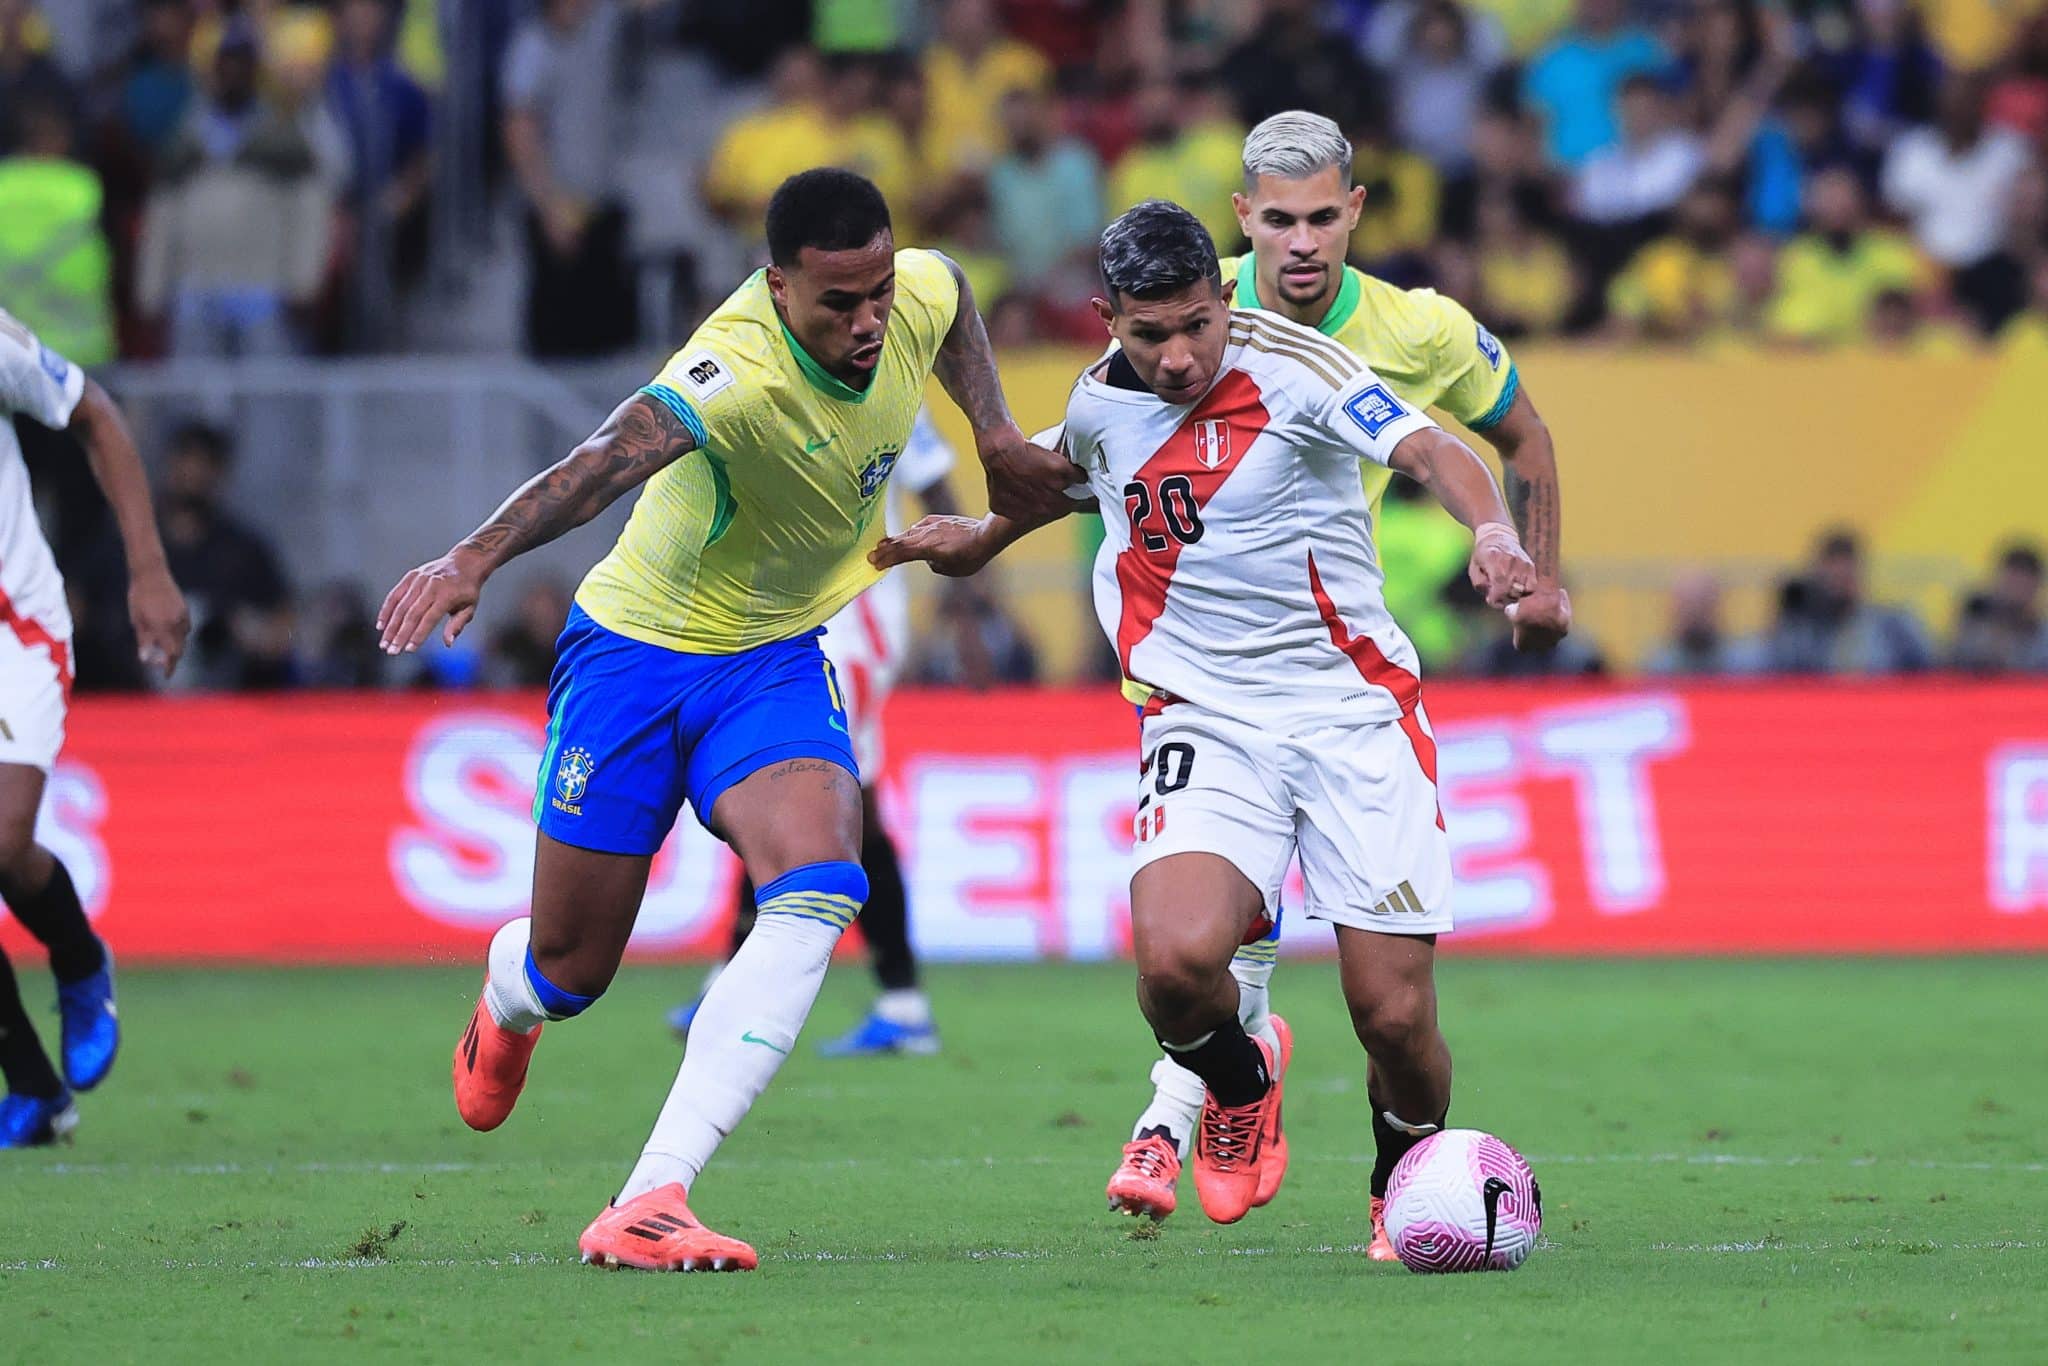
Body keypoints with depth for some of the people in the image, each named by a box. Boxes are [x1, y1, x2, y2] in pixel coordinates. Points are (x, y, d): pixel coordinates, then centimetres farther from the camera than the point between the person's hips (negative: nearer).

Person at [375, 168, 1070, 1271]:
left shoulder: (922, 293, -13)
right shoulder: (736, 373, -33)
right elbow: (611, 458, -52)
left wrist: (995, 436, 10)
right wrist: (473, 558, -66)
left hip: (776, 662, 4)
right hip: (637, 648, -4)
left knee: (817, 891, -25)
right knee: (569, 972, 6)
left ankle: (649, 1202, -27)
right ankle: (506, 1000, 49)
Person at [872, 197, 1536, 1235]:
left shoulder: (1293, 367, -11)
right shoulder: (1100, 405, 4)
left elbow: (1427, 449, -27)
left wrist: (1492, 533, -45)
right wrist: (982, 537, 31)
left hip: (1356, 710, -2)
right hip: (1205, 719, 2)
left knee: (1394, 1015, -8)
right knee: (1175, 957, -26)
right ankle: (1241, 1081, 11)